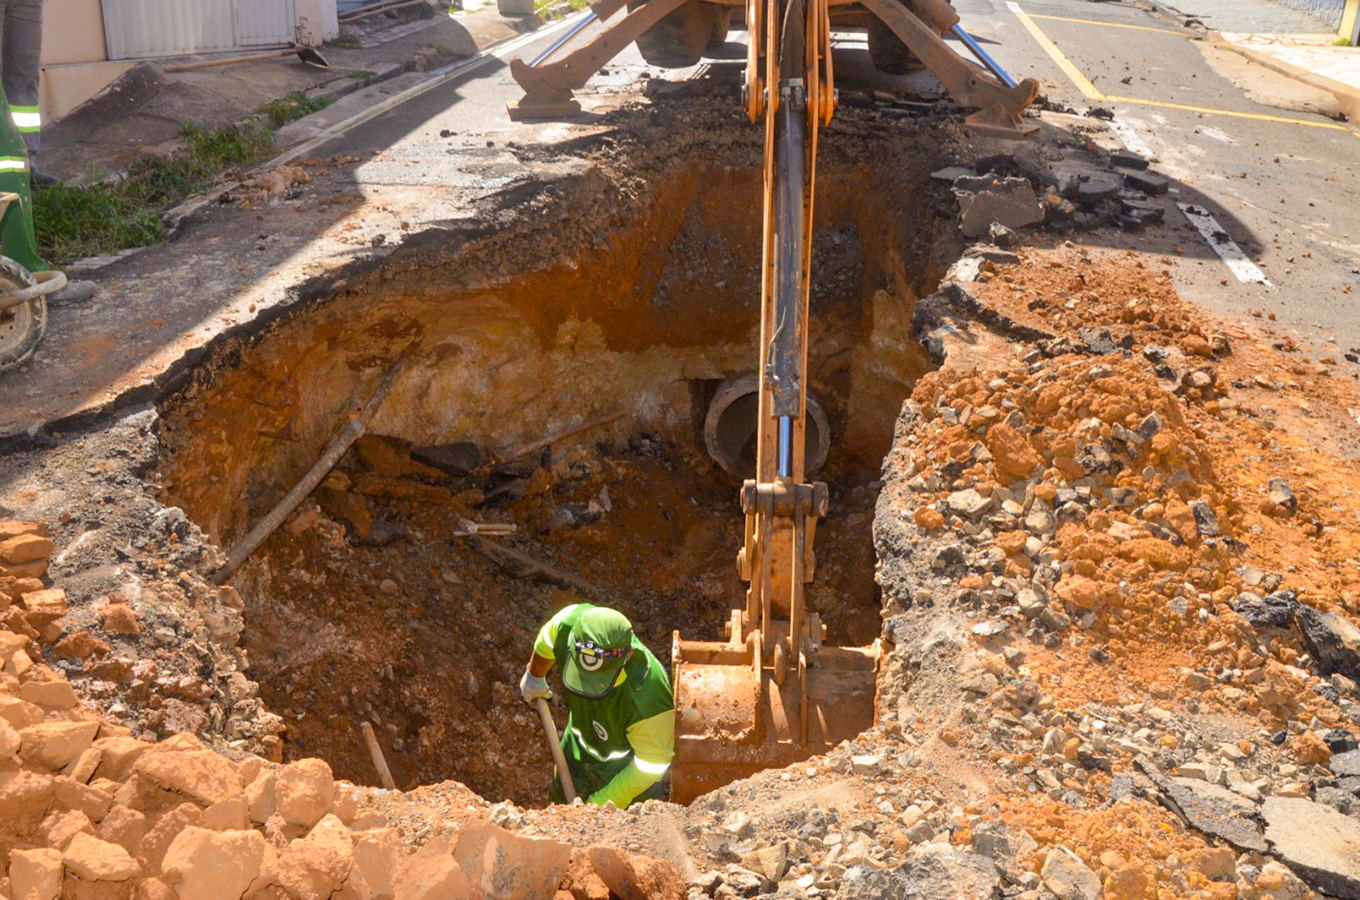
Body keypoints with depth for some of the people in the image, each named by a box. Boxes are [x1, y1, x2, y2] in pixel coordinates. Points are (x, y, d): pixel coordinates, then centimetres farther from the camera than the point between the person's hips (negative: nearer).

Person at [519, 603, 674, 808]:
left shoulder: (650, 697, -44)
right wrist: (534, 676, 15)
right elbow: (546, 644, -5)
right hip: (578, 749, 5)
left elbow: (650, 764, -27)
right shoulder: (568, 624, -33)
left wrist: (601, 804, -21)